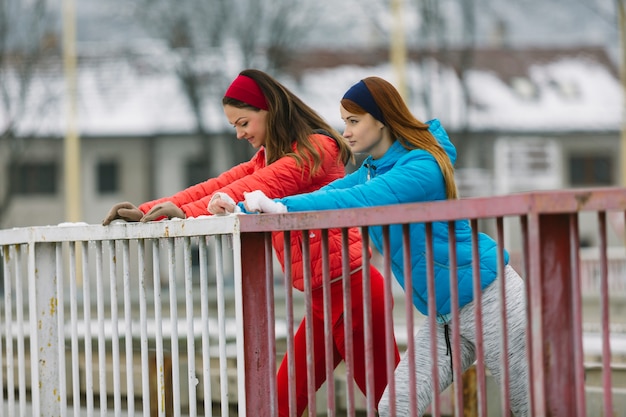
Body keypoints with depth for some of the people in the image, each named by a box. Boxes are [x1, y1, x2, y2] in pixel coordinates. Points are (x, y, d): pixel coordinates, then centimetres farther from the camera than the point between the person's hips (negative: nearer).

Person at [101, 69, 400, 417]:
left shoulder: (317, 148, -11)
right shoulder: (267, 158, 19)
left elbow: (256, 189, -22)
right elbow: (218, 186, 8)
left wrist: (188, 213, -28)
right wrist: (146, 212, -4)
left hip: (349, 288, -9)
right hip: (322, 296, 9)